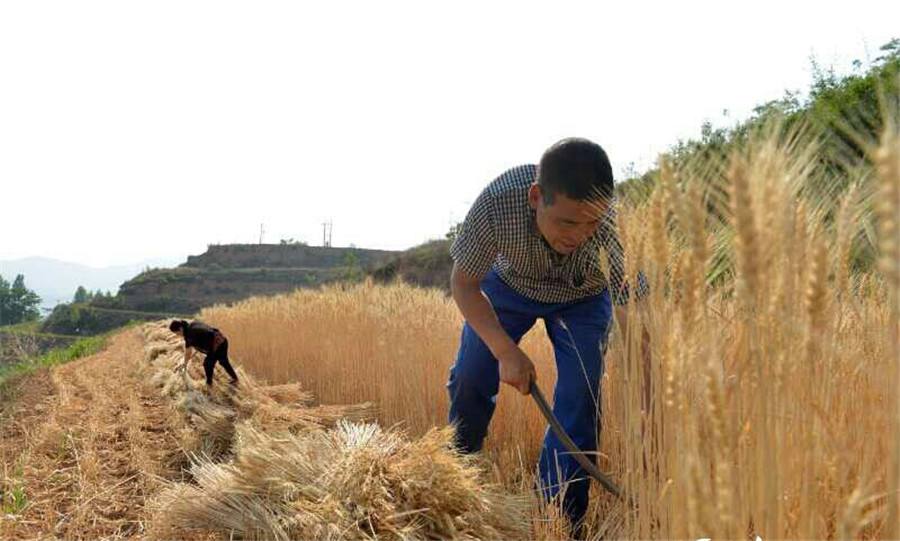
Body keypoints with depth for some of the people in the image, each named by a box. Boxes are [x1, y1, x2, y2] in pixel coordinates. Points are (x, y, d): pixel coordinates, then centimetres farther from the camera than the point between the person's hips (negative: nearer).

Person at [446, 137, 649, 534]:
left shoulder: (613, 227, -41)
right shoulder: (498, 202, -41)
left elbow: (636, 329, -37)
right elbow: (463, 283, -23)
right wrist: (505, 350, -33)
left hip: (582, 299, -1)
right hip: (509, 283, 1)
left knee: (579, 399, -12)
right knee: (470, 379, 4)